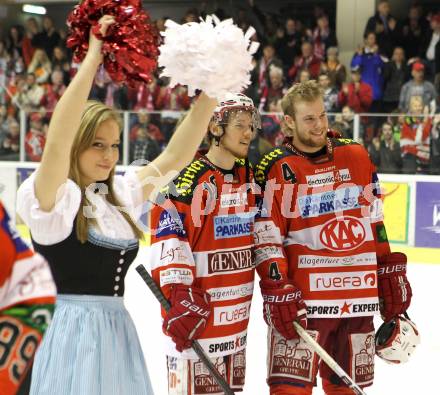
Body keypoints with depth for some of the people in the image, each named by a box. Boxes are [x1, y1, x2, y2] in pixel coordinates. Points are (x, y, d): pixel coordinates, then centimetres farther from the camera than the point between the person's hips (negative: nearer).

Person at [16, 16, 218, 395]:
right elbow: (56, 141, -24)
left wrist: (208, 96, -2)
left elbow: (175, 157, 10)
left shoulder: (121, 195, 10)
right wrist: (93, 59, -24)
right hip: (71, 332, -6)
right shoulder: (50, 200, -8)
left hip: (117, 331, 7)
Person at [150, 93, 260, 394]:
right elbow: (167, 237, -20)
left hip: (237, 310, 8)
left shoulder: (248, 175, 9)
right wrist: (179, 294, -25)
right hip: (198, 308, -8)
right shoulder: (193, 178, -15)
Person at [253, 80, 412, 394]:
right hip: (303, 299, -4)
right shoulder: (275, 169, -5)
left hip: (359, 297, 4)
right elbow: (266, 240, -7)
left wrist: (391, 274, 14)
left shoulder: (356, 156, 9)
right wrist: (278, 293, -15)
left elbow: (375, 220, 17)